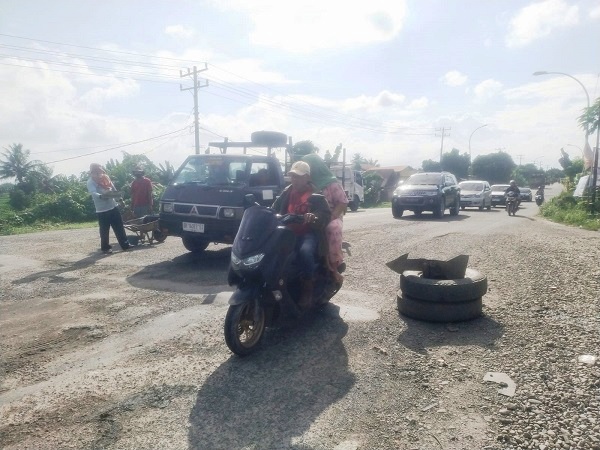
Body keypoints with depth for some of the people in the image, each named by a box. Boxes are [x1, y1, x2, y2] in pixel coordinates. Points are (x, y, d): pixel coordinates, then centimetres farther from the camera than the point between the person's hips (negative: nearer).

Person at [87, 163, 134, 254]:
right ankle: (105, 248, 14)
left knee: (119, 227, 7)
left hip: (113, 206, 5)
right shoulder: (90, 182, -8)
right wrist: (101, 196, -44)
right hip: (102, 209, -5)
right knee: (104, 230, 2)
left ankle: (125, 244, 14)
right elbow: (93, 193, -24)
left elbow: (113, 189, 19)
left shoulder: (105, 177, 10)